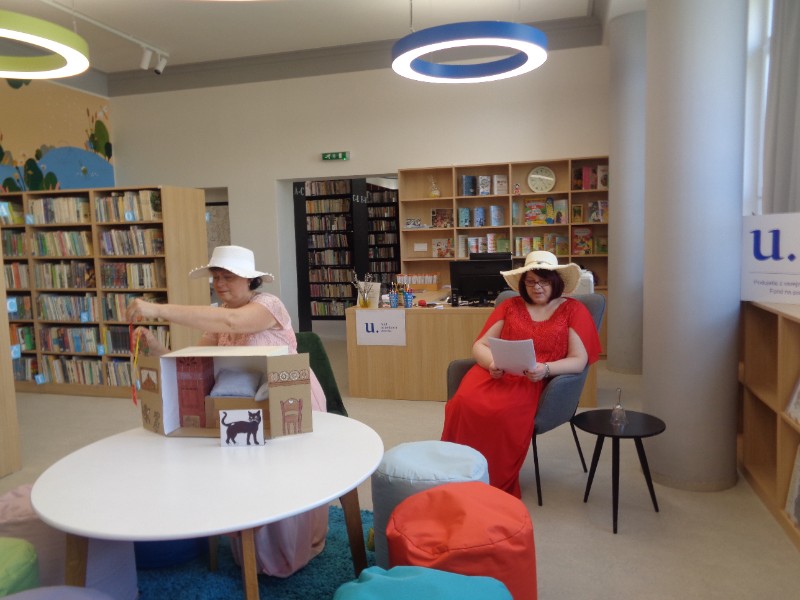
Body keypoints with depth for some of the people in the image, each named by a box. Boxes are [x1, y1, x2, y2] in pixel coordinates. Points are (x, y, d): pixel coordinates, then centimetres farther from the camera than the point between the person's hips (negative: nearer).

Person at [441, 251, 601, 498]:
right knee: (463, 404, -31)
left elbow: (579, 360, 3)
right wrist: (491, 363, -10)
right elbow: (480, 345, 14)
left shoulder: (574, 310, 12)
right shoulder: (510, 306, 18)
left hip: (533, 381, -2)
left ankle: (499, 486, -15)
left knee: (502, 413, -36)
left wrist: (545, 369, -17)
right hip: (495, 374, 3)